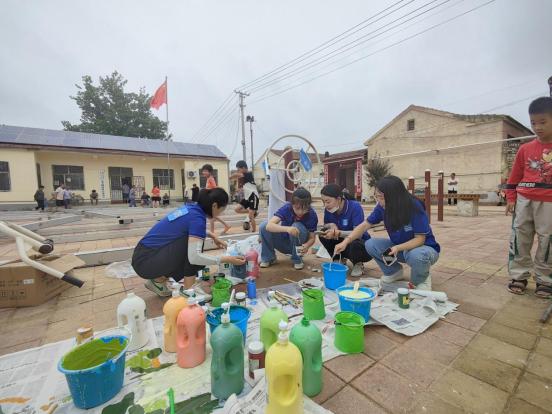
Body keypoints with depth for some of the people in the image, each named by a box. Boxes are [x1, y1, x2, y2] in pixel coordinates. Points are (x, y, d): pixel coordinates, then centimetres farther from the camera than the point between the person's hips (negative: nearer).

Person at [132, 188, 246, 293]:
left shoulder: (191, 208, 4)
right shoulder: (197, 217, -21)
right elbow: (194, 257, -30)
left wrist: (213, 236, 18)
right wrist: (226, 259, -23)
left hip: (145, 253, 9)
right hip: (146, 261, -9)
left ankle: (158, 280, 18)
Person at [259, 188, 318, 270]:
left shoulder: (312, 215, -21)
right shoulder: (286, 208, -23)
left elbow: (312, 237, -16)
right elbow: (269, 225, -35)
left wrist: (307, 245, -40)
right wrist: (287, 229, -53)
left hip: (299, 245, 0)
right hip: (283, 241, 1)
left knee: (297, 227, -33)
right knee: (263, 226, -24)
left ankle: (297, 260, -10)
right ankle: (268, 258, -3)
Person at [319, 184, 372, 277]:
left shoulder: (355, 207, -25)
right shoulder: (328, 209, -11)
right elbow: (325, 225, 3)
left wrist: (337, 233, -42)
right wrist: (332, 225, -21)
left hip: (362, 245, -5)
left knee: (354, 242, -38)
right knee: (323, 234, -18)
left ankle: (358, 264, -2)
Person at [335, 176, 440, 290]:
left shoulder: (414, 207, -27)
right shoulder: (382, 207, -14)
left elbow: (420, 239, -23)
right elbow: (365, 225, -9)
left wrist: (398, 248, -40)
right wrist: (346, 241, -21)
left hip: (424, 247, -4)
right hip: (399, 247, 5)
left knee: (416, 256, -39)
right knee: (370, 244, -17)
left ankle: (422, 280, -2)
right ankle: (394, 272, 9)